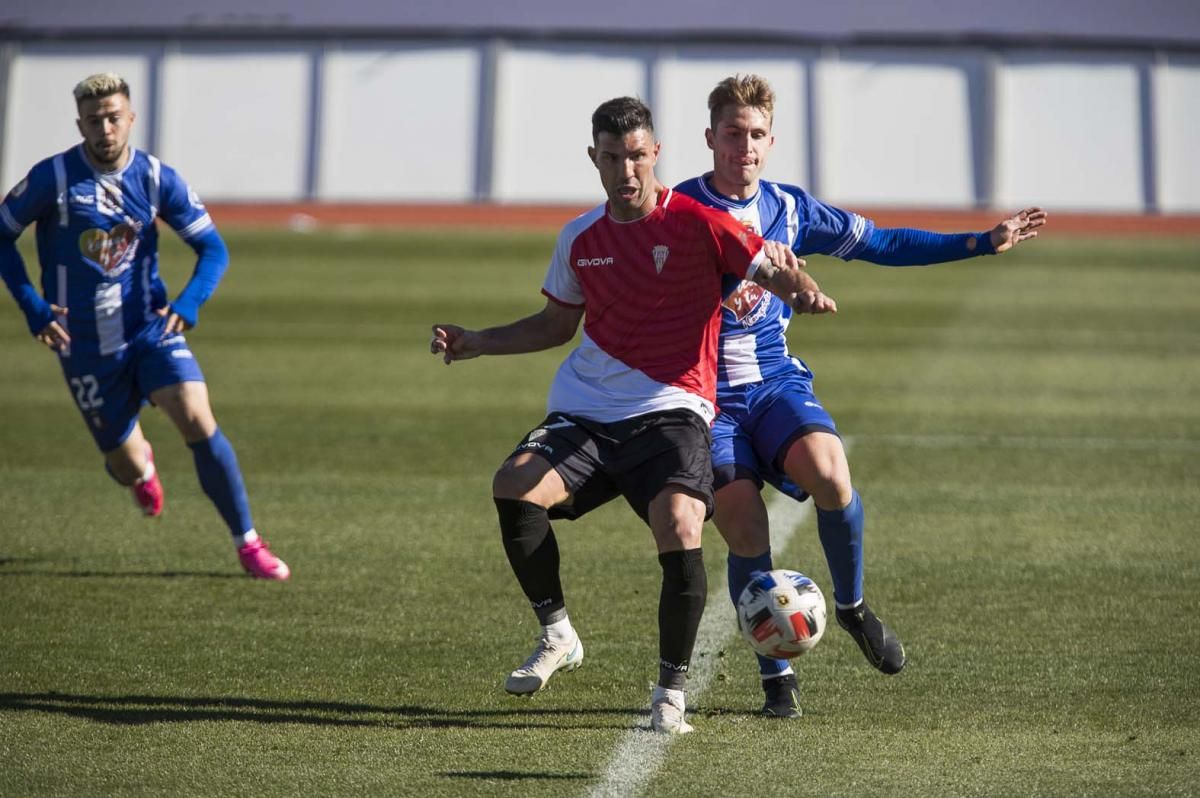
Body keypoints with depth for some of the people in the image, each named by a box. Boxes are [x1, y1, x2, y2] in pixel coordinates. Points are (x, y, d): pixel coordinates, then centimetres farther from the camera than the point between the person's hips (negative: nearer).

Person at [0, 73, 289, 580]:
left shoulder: (157, 179, -6)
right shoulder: (52, 179, -11)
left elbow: (212, 248, 0)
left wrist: (189, 302, -19)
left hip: (151, 329, 1)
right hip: (85, 345, -1)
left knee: (198, 422, -21)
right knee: (129, 470, 6)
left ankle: (248, 544, -8)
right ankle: (140, 465, 48)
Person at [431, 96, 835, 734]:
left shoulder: (695, 222, -2)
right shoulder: (581, 239, 12)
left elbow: (774, 270, -8)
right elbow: (555, 324, 27)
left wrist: (802, 291, -31)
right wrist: (474, 342, 17)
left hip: (671, 412, -4)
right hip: (584, 413, 4)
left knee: (680, 533, -27)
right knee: (513, 486, -24)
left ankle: (671, 691, -6)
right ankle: (556, 637, -4)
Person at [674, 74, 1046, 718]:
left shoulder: (789, 208, 7)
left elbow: (883, 244, 17)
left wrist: (984, 243, 15)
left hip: (776, 381, 2)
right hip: (706, 393, -2)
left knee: (828, 472, -27)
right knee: (743, 527, -17)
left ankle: (852, 605, -2)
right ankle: (776, 676, 1)